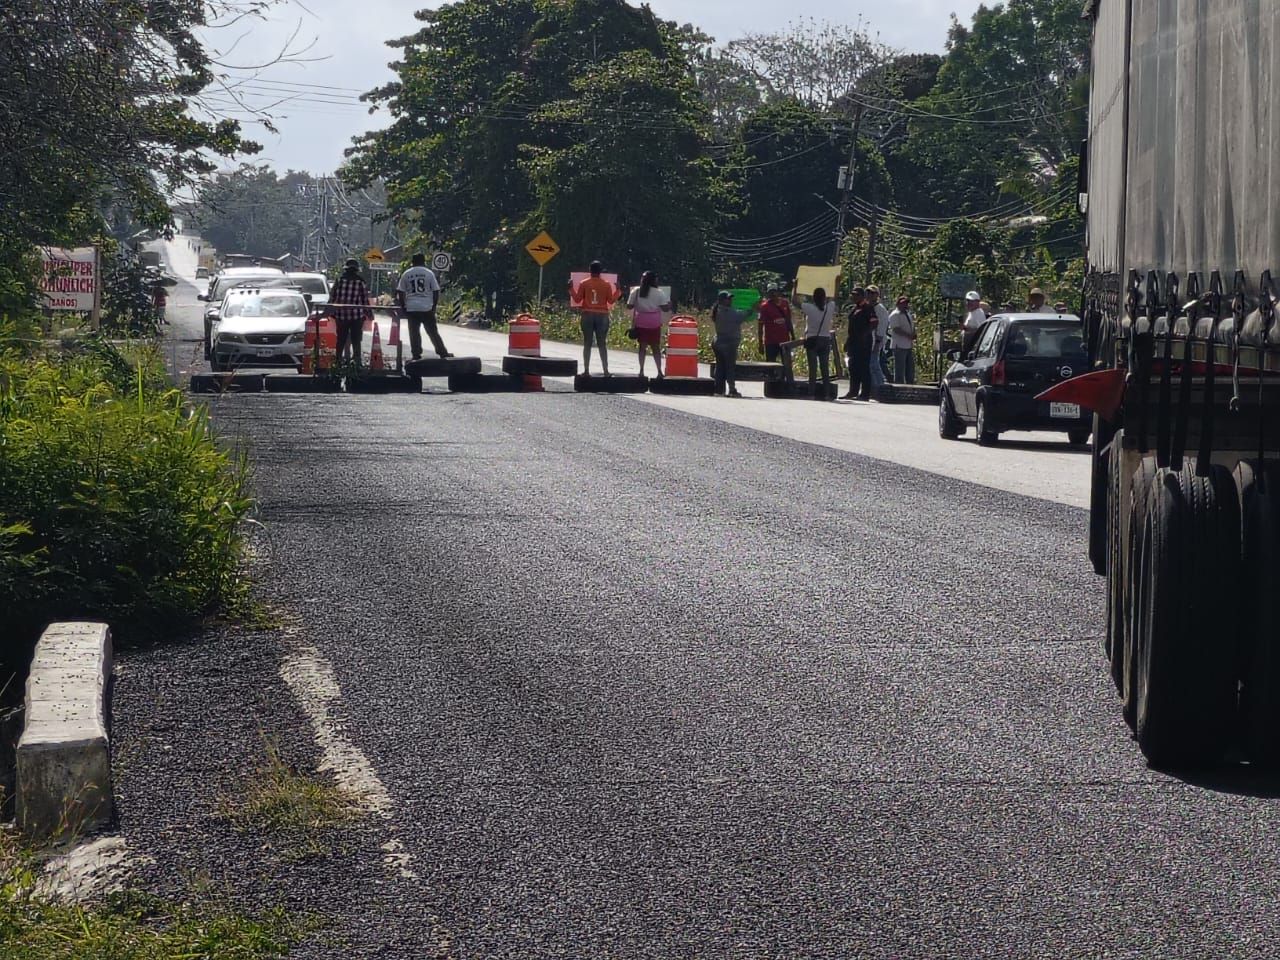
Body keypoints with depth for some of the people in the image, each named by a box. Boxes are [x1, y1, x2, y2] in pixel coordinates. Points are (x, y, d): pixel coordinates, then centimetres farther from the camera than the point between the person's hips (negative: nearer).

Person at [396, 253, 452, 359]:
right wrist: (434, 305, 9)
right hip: (427, 308, -1)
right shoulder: (429, 273, 3)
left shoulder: (406, 274, 6)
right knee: (433, 332, 5)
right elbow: (436, 291, 2)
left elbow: (400, 292, 5)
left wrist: (403, 307, 10)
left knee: (414, 333, 3)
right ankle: (442, 353, 6)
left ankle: (416, 355, 2)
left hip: (411, 308, 1)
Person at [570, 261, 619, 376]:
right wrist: (617, 291, 15)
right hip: (602, 316, 0)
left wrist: (571, 289, 13)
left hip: (587, 315, 0)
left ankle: (586, 371, 1)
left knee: (587, 344, 4)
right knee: (602, 344, 5)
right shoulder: (607, 284, -2)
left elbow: (577, 300, 0)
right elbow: (611, 301, 2)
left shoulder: (584, 284, -3)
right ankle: (606, 371, 1)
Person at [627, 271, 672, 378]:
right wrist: (670, 304, 15)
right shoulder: (658, 293, -4)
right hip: (654, 323, -1)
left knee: (642, 346, 7)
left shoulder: (636, 291, 2)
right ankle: (659, 371, -1)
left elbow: (629, 306, 3)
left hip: (640, 323, 1)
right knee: (656, 347, 5)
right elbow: (665, 308, -5)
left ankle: (641, 371, 1)